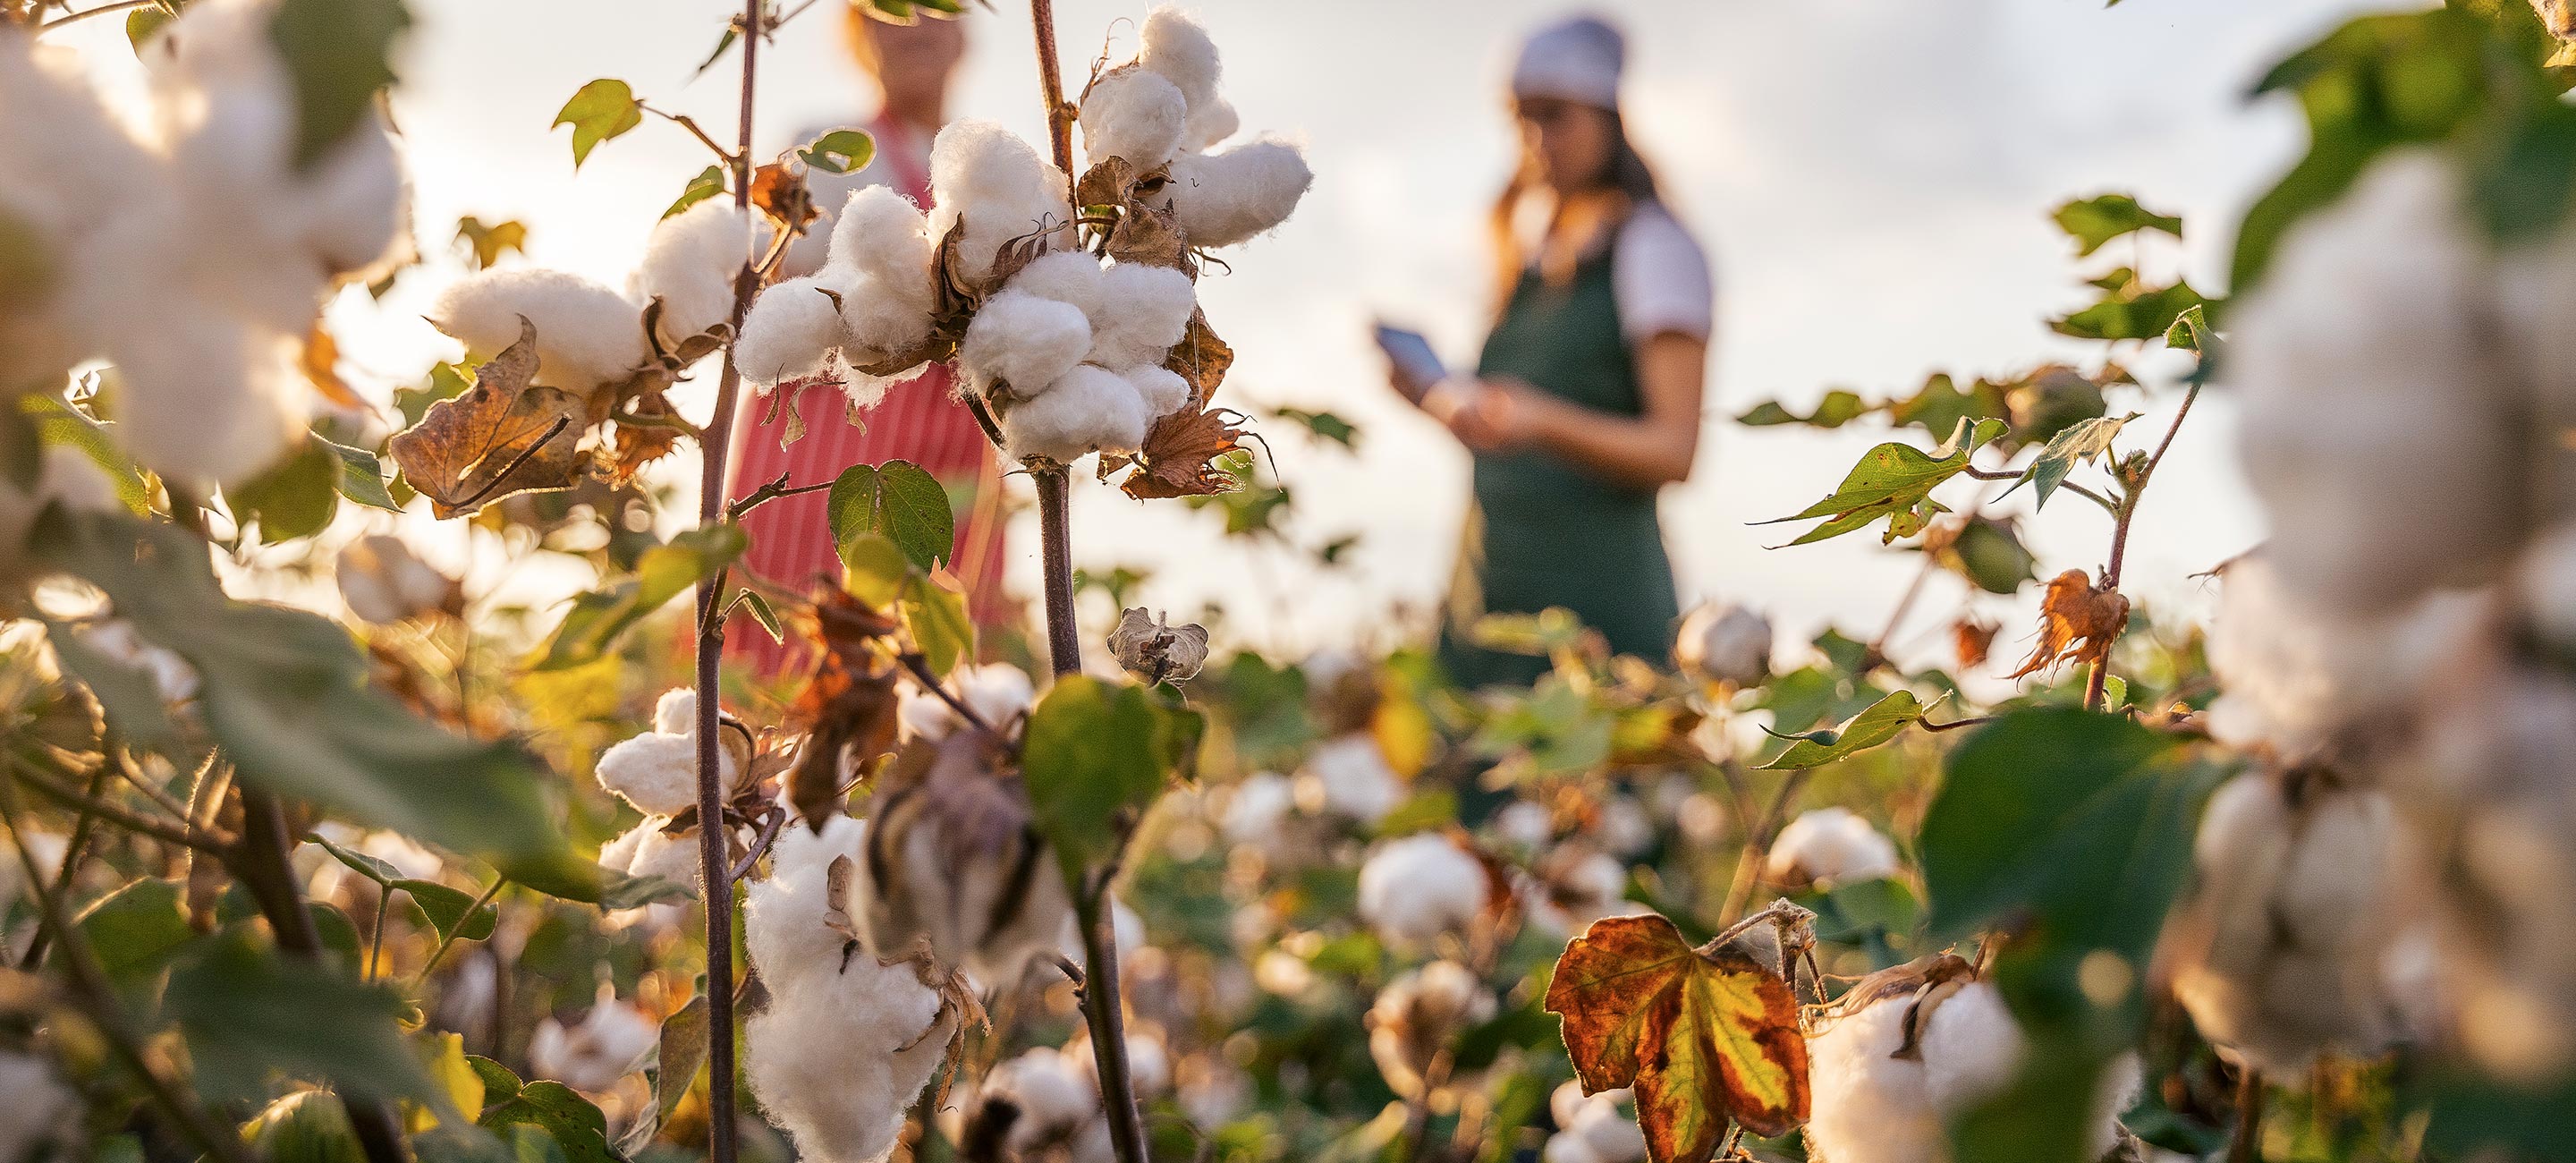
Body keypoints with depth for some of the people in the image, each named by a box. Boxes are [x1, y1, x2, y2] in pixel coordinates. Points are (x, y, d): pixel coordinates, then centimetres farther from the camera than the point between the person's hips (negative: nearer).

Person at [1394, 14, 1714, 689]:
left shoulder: (1656, 248, -3)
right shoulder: (1533, 257, 18)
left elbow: (1674, 451, -12)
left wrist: (1536, 418, -26)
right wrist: (1437, 400, 4)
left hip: (1596, 600, -7)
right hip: (1489, 595, 7)